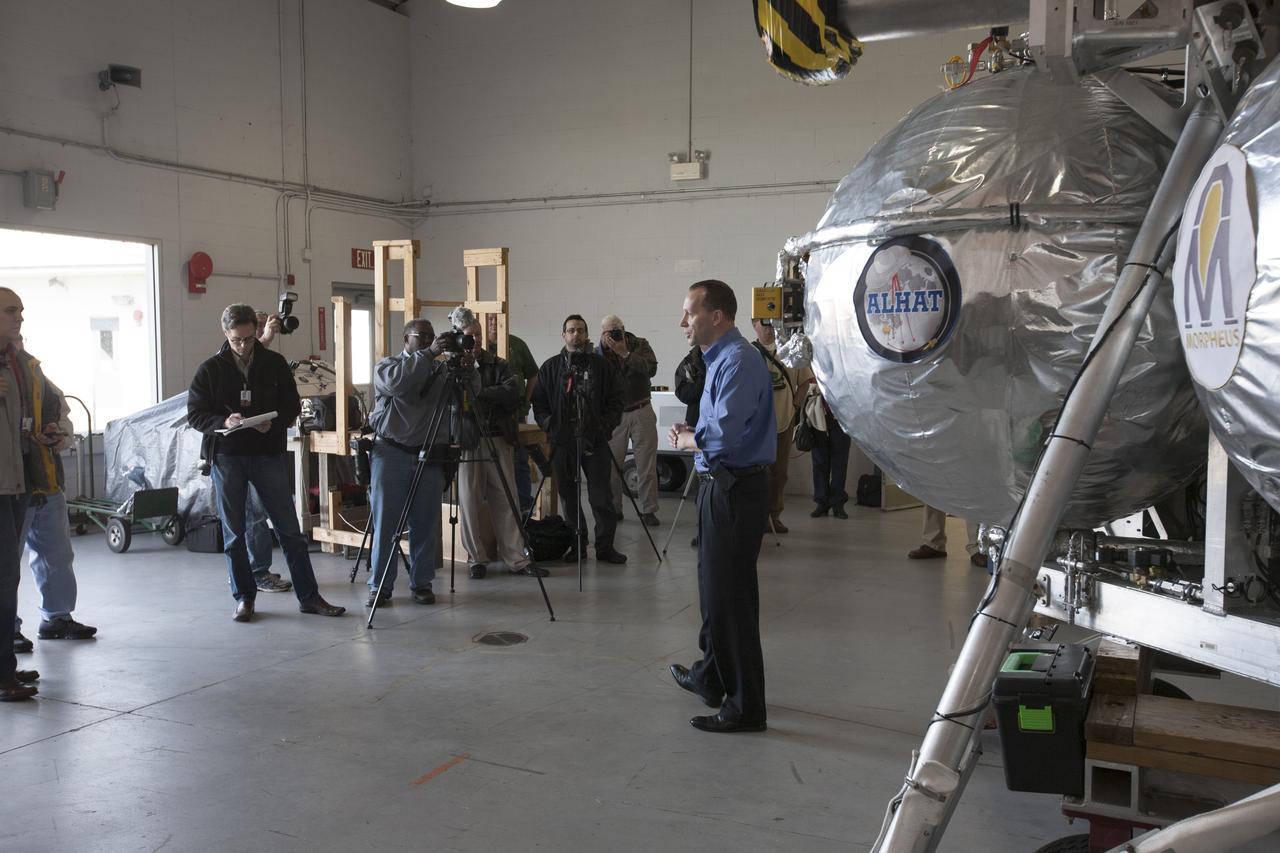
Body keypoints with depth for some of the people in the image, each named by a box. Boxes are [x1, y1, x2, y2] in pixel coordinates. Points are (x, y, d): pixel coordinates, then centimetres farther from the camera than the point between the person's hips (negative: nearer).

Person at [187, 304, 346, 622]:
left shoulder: (274, 363, 3)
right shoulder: (210, 369, 0)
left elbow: (292, 405, 7)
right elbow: (194, 414, 1)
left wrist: (273, 423, -14)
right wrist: (223, 422, -20)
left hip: (268, 455, 1)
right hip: (226, 457, 0)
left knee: (290, 529, 2)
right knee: (233, 534, 6)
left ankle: (309, 596, 10)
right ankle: (244, 598, 20)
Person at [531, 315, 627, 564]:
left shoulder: (601, 365, 7)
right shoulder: (550, 367, 9)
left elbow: (616, 400, 8)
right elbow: (538, 403, 10)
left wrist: (606, 426, -4)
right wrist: (551, 426, -4)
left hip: (596, 441, -1)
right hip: (562, 441, 1)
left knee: (601, 496, -3)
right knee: (568, 495, 6)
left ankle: (605, 546, 5)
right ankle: (576, 544, 15)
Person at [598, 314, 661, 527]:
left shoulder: (640, 345, 0)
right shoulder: (598, 353, 0)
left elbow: (651, 369, -16)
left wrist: (625, 353, -21)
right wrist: (604, 349, -22)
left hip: (641, 412, 0)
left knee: (646, 465, 1)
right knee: (611, 464, 2)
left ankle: (648, 510, 9)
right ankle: (614, 508, 16)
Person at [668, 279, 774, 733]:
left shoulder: (738, 362, -19)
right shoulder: (720, 358, 14)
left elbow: (724, 437, -28)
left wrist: (684, 439, -9)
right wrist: (693, 434, 3)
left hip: (735, 489, -11)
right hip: (720, 486, 11)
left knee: (730, 596, -3)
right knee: (714, 588, 21)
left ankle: (745, 706, 7)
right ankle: (712, 675, 37)